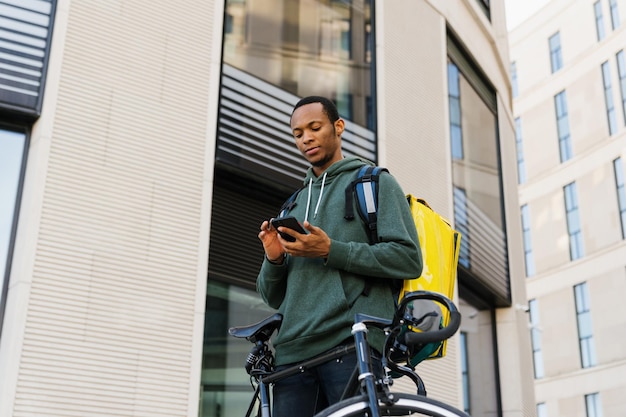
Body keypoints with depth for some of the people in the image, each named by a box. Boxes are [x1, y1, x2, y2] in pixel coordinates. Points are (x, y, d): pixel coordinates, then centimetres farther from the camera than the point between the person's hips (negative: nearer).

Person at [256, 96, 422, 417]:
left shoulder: (375, 183, 11)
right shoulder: (293, 207, 27)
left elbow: (408, 258, -3)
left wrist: (331, 251, -11)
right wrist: (274, 260, 1)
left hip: (353, 342, -5)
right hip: (293, 351, 5)